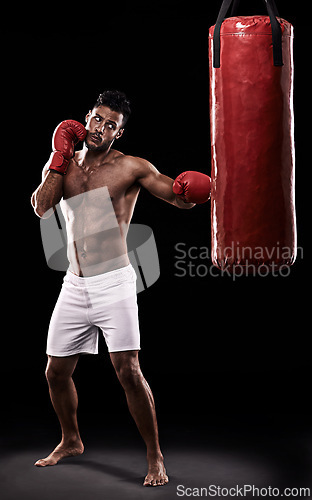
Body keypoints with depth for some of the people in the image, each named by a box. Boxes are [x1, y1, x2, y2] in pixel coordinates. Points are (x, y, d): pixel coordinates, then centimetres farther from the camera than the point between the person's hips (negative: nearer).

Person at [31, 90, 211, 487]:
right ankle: (71, 441, 37)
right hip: (74, 286, 5)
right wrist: (61, 157, -7)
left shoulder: (130, 168, -1)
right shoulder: (61, 164, 11)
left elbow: (181, 198, -8)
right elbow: (41, 207, -6)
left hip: (113, 282, -5)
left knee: (128, 371, -13)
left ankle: (155, 457, 1)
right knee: (56, 372, 12)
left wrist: (188, 189, -31)